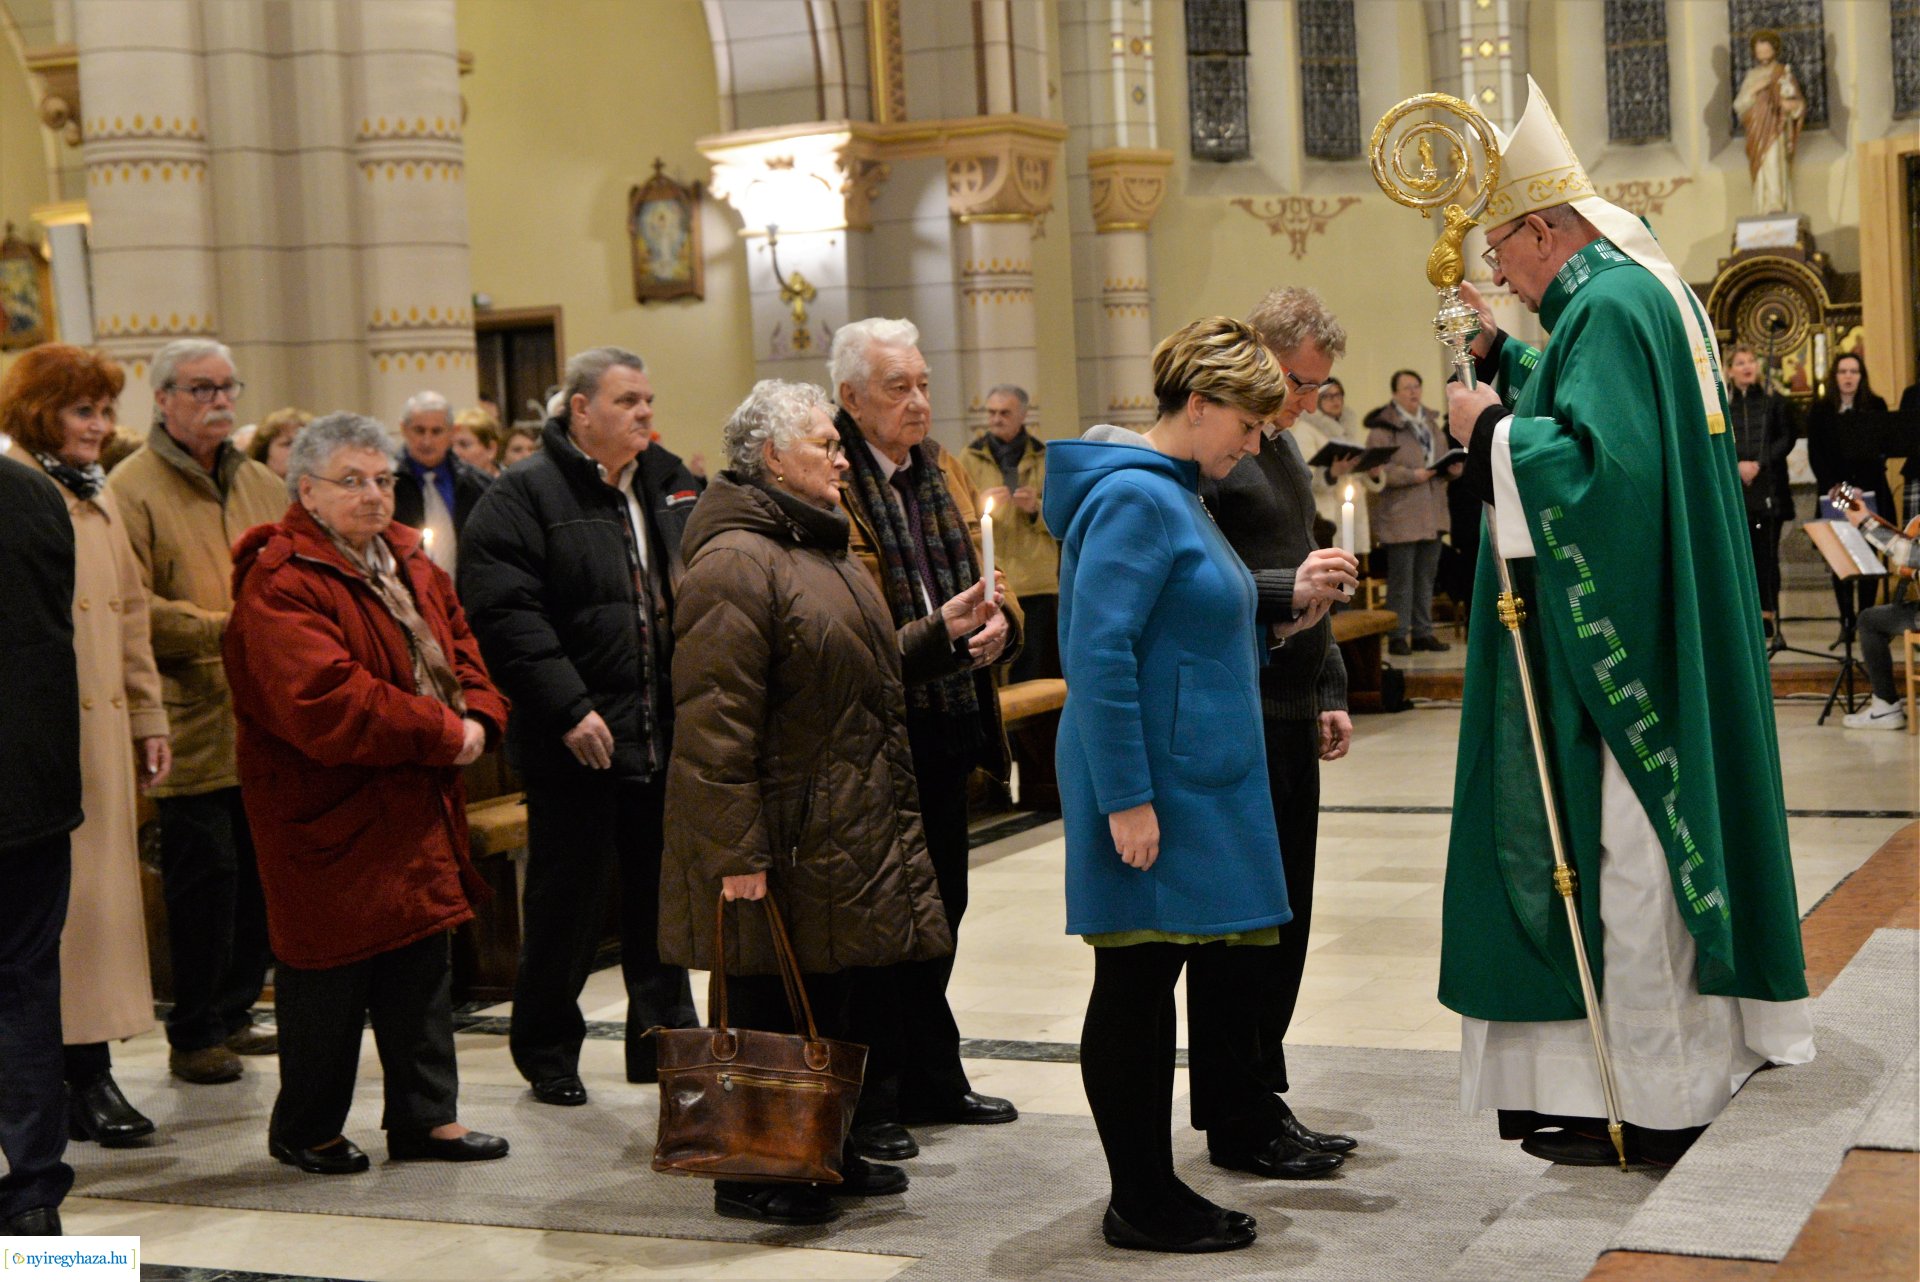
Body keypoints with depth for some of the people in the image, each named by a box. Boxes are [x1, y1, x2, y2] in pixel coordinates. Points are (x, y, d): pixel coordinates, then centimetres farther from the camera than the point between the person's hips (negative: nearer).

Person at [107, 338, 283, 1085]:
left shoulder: (262, 485, 15)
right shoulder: (133, 490, -6)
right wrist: (226, 629, -18)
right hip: (193, 723, -6)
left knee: (261, 875, 11)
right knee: (205, 877, -2)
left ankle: (233, 1014, 24)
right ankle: (193, 1035, 10)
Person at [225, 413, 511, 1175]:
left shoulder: (407, 563, 11)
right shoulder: (279, 584, -18)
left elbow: (457, 647, 16)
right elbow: (324, 700, -28)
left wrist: (477, 718, -6)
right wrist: (441, 733, -22)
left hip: (419, 811, 8)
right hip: (329, 813, -8)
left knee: (423, 967, 13)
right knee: (329, 975, 2)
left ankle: (426, 1114, 25)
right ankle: (305, 1130, 18)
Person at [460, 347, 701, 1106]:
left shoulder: (670, 484, 13)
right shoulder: (525, 496, -8)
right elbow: (504, 615, -16)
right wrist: (570, 709, -20)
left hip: (669, 736, 6)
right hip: (577, 743, -6)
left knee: (663, 898, 13)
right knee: (568, 901, 3)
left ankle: (665, 1040, 25)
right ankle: (547, 1052, 18)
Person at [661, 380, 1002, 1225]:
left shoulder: (820, 550, 17)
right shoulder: (735, 562, -17)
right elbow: (714, 723, -23)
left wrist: (942, 632, 13)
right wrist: (735, 852, -26)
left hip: (846, 832, 10)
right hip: (782, 845, -10)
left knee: (830, 997, 16)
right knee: (770, 1004, 0)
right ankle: (749, 1175, 12)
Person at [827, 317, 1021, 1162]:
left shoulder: (945, 474, 14)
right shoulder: (829, 485, -12)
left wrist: (999, 622, -6)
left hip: (947, 728, 8)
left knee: (939, 909, 16)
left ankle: (933, 1079, 29)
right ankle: (870, 1102, 8)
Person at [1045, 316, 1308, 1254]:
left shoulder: (1176, 495, 17)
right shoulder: (1134, 498, -16)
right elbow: (1098, 652, -23)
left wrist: (1278, 626, 14)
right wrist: (1125, 798, -24)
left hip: (1205, 788, 10)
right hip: (1150, 796, -10)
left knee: (1217, 962, 18)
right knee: (1138, 983, -2)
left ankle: (1242, 1130, 32)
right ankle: (1142, 1203, 6)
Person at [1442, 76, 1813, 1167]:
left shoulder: (1609, 307, -17)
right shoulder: (1648, 289, 14)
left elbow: (1594, 463, -27)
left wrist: (1489, 430, -15)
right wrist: (1505, 359, 18)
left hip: (1622, 647, -10)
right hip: (1656, 633, 10)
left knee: (1626, 854, -3)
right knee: (1656, 839, 15)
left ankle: (1653, 1102, 5)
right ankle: (1686, 1071, 23)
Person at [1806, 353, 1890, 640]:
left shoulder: (1876, 407, 5)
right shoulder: (1820, 410, 7)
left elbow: (1881, 451, 1)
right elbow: (1815, 453, 4)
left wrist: (1861, 486, -12)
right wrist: (1831, 485, -11)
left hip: (1869, 493, 0)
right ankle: (1846, 621, -2)